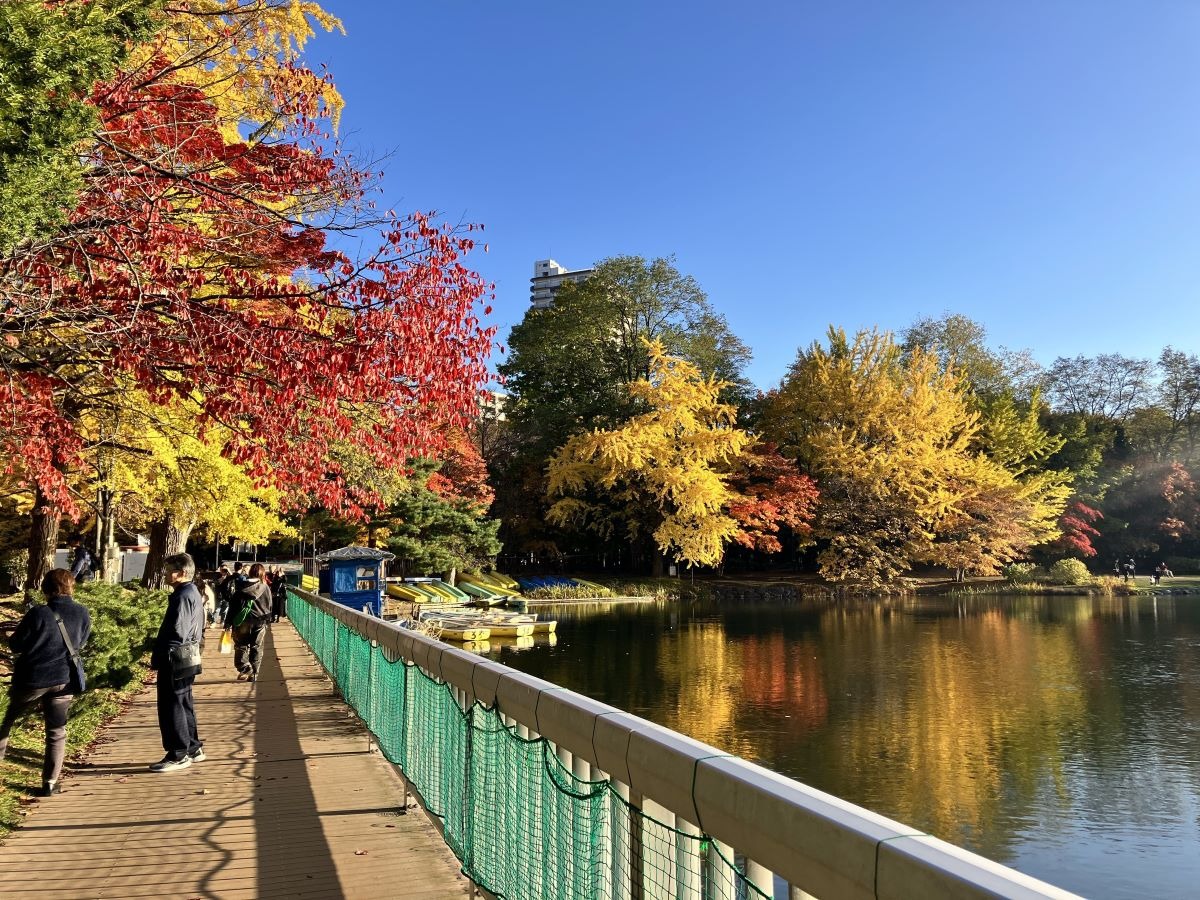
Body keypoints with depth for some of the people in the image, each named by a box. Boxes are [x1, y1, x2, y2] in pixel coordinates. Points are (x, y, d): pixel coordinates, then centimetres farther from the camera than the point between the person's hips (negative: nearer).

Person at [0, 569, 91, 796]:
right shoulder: (83, 613, -6)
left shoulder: (38, 614, -17)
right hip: (63, 681, 2)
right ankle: (50, 783, 8)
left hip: (31, 678, -2)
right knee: (57, 732, 9)